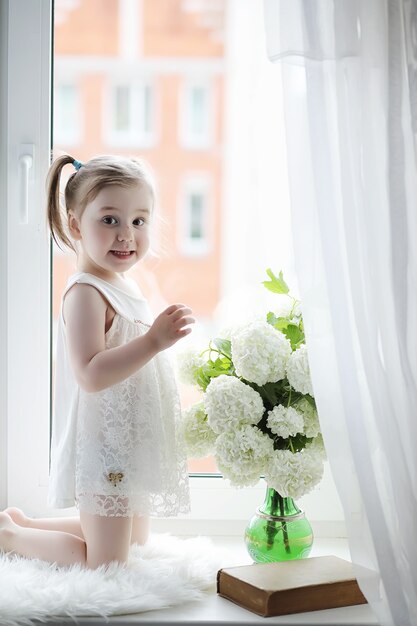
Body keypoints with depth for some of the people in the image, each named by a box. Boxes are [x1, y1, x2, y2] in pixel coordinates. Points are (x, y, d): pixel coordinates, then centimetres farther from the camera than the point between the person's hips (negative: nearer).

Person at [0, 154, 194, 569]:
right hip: (104, 448, -10)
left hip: (131, 446, 10)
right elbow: (91, 374, -31)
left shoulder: (125, 287, 10)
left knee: (135, 541, 27)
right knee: (106, 565, 0)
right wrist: (154, 341, -35)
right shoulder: (85, 292, -20)